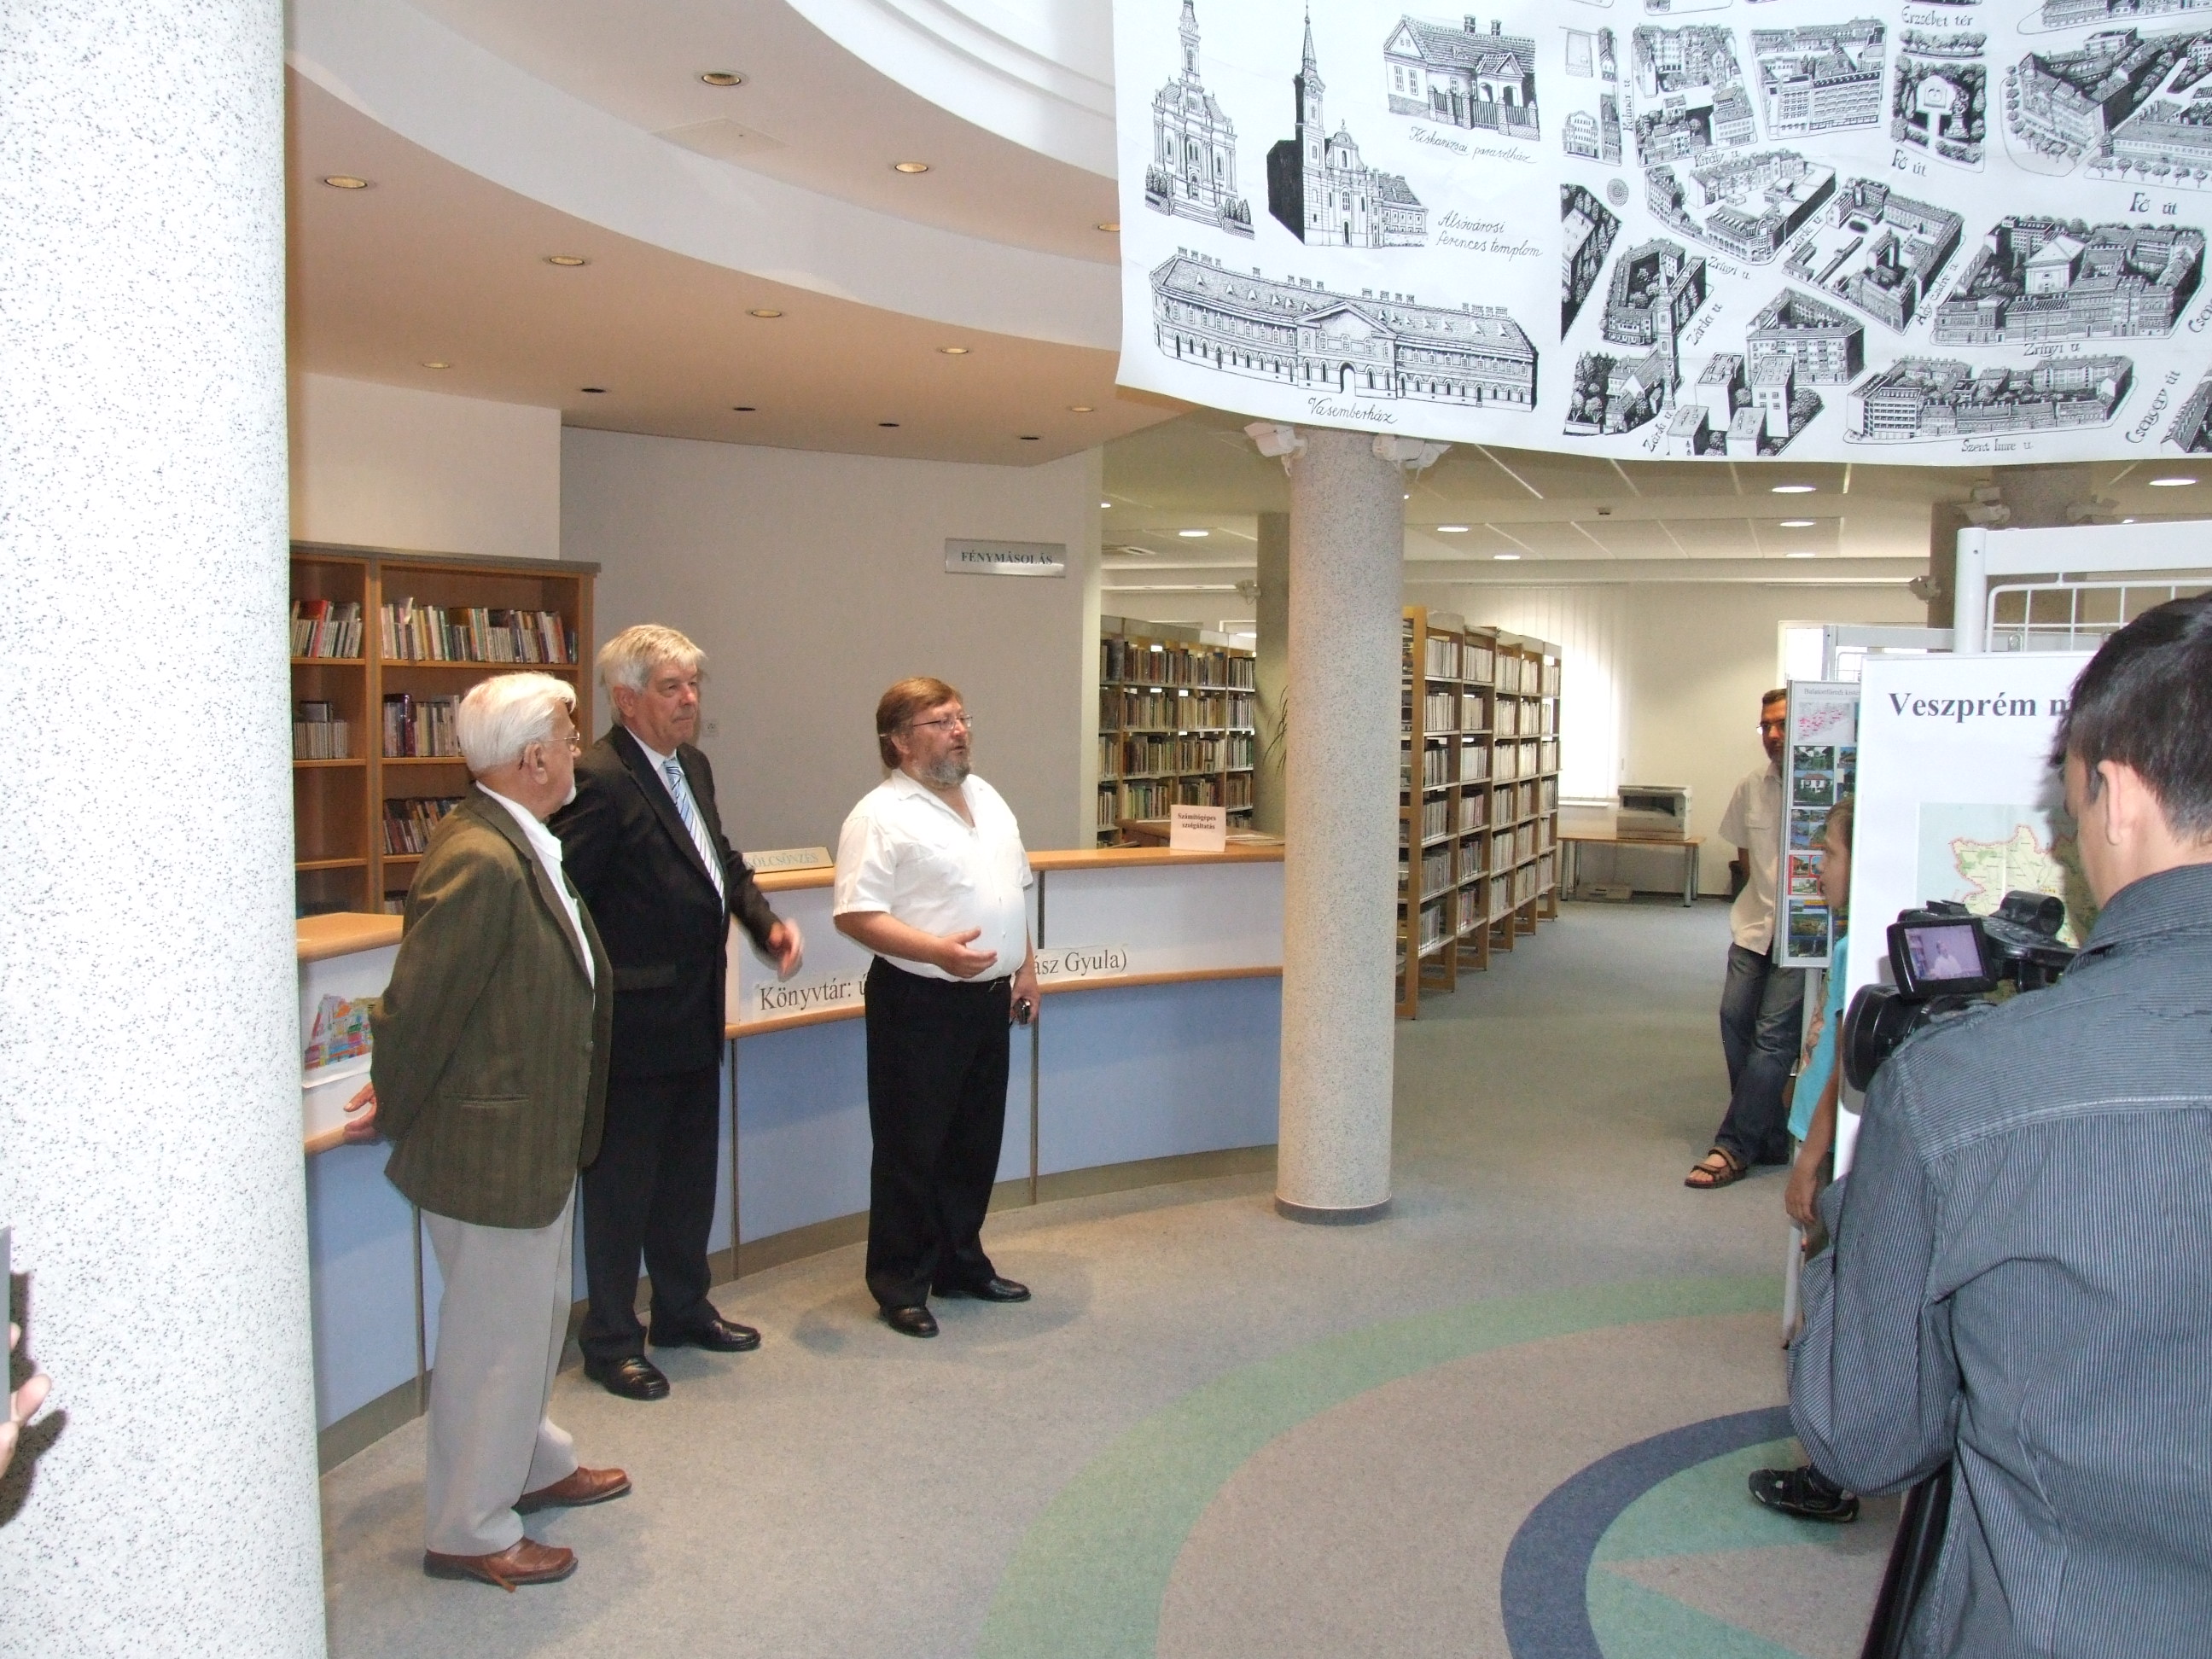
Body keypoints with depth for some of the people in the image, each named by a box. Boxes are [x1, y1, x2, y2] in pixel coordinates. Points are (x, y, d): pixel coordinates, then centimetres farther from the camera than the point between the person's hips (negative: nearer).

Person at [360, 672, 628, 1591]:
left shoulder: (518, 843, 6)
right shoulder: (481, 860, -27)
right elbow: (417, 1003, -23)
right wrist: (394, 1113, -9)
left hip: (537, 1137, 10)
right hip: (489, 1146, -10)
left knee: (537, 1314, 25)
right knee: (494, 1334, 6)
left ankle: (534, 1464, 45)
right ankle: (470, 1532, 24)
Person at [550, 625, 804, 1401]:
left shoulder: (692, 767, 9)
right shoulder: (600, 781, -20)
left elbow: (722, 862, 19)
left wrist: (767, 922, 4)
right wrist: (601, 987, -19)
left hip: (695, 1016, 9)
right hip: (635, 1019, -9)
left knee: (690, 1177, 21)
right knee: (622, 1185, 6)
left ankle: (684, 1309, 38)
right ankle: (610, 1341, 21)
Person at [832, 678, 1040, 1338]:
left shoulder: (986, 799, 12)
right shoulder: (881, 816, -13)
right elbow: (856, 914, -20)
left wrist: (1025, 965, 14)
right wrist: (937, 950, -28)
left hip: (988, 998, 8)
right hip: (918, 1003, -8)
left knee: (976, 1142, 16)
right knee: (912, 1149, 2)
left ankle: (961, 1263, 31)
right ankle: (900, 1284, 15)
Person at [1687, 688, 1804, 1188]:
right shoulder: (1753, 785, 5)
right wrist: (1764, 894, 13)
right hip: (1755, 922, 7)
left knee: (1772, 1036, -7)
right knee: (1735, 1019, 4)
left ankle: (1733, 1149, -2)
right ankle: (1769, 1140, 17)